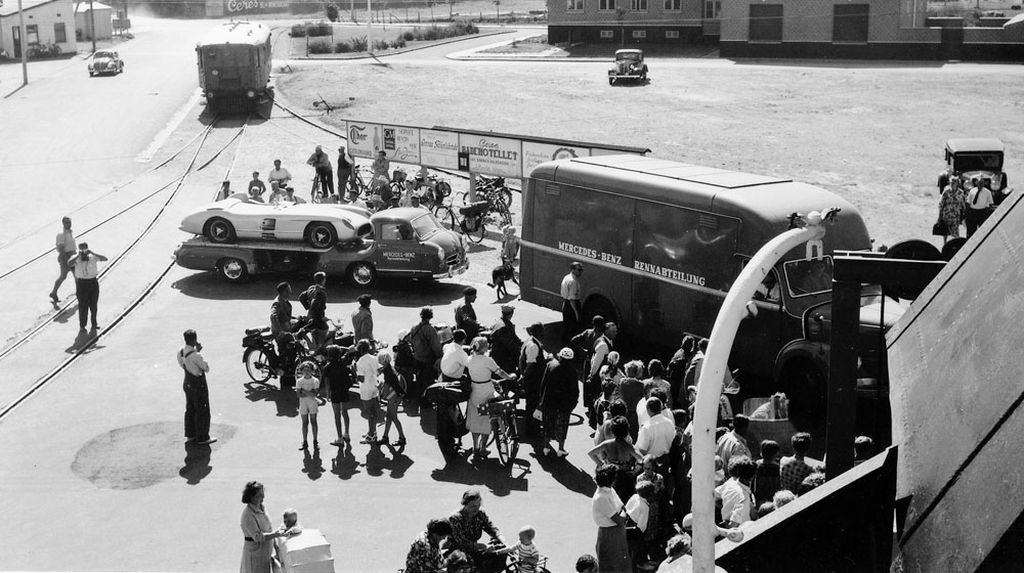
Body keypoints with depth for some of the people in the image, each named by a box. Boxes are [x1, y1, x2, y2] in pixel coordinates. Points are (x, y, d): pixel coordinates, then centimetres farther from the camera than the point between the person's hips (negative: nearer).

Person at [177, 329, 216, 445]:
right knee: (202, 412, 7)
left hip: (187, 384, 8)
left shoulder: (180, 352, -6)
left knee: (190, 409, 21)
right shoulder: (196, 356, -29)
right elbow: (207, 368, -16)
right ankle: (202, 438, 18)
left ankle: (190, 435, 34)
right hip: (199, 386, -8)